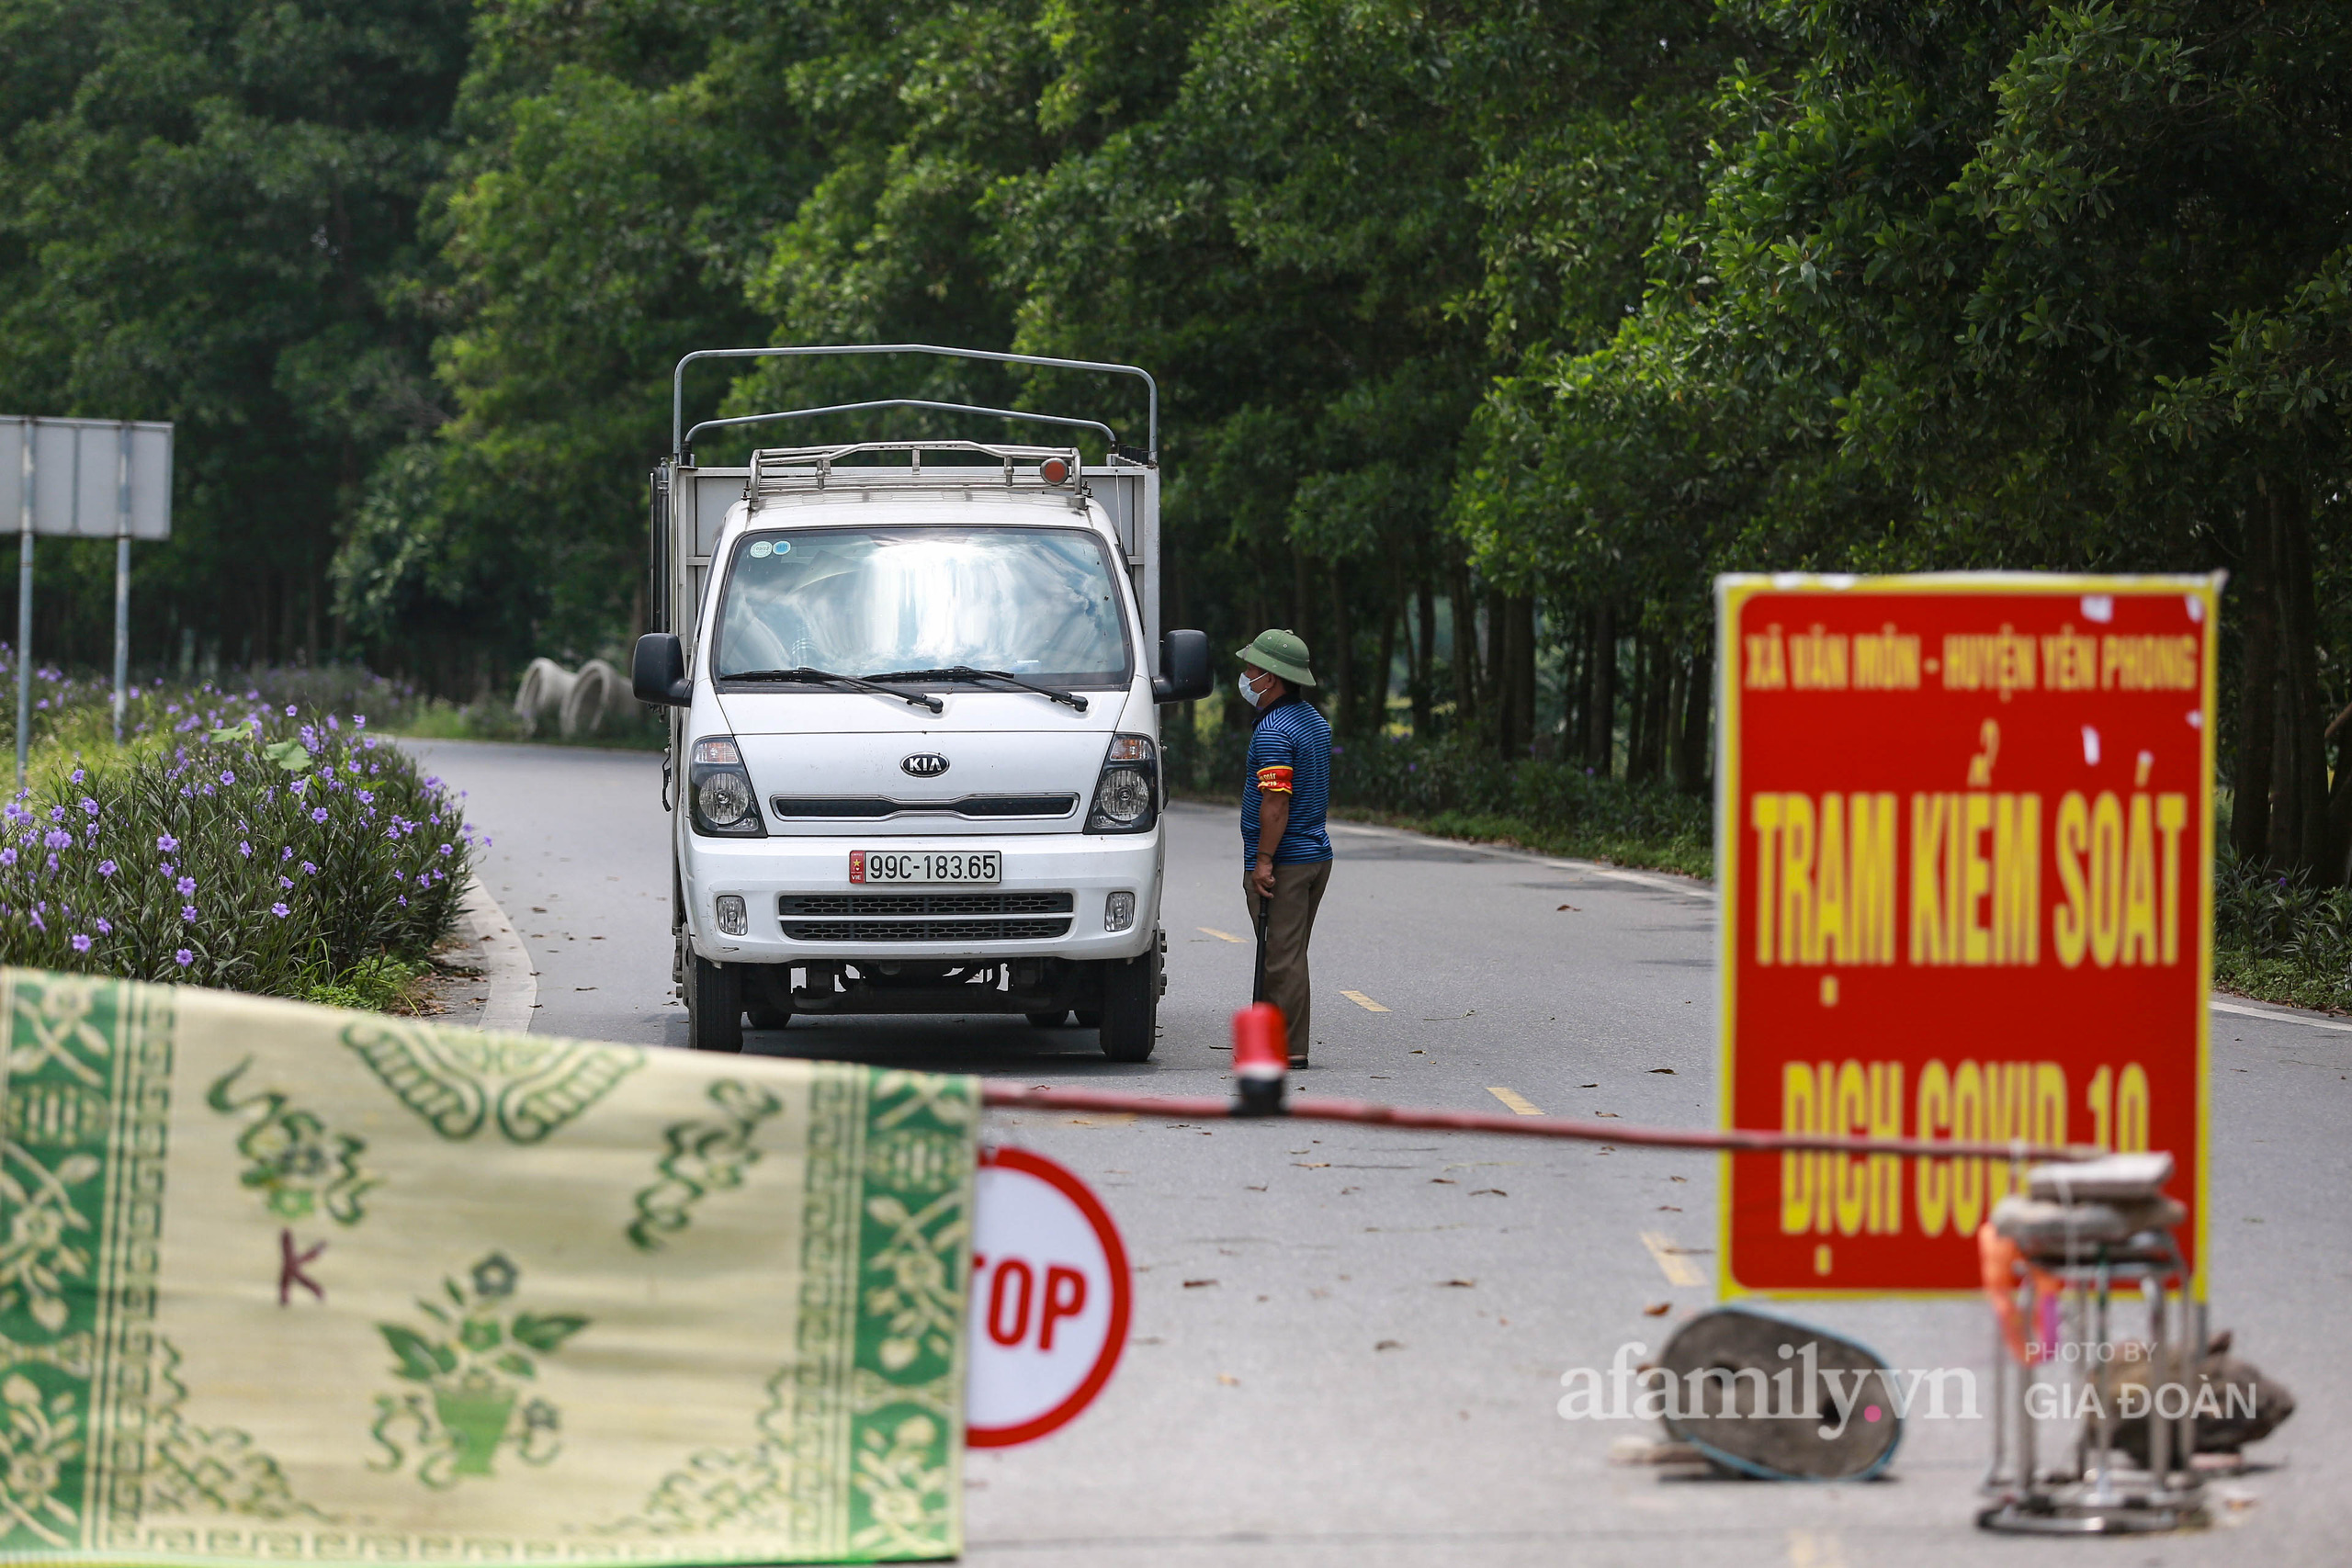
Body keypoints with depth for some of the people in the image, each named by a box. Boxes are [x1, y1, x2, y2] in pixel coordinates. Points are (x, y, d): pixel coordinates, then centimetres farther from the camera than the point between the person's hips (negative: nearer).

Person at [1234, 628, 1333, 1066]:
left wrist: (1264, 860, -21)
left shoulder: (1273, 731, -17)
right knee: (1290, 955, 15)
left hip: (1284, 862, -10)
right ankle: (1291, 1043, 18)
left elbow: (1276, 803, -23)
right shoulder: (1314, 721, 14)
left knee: (1281, 958, -6)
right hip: (1316, 855, 10)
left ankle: (1287, 1048, -5)